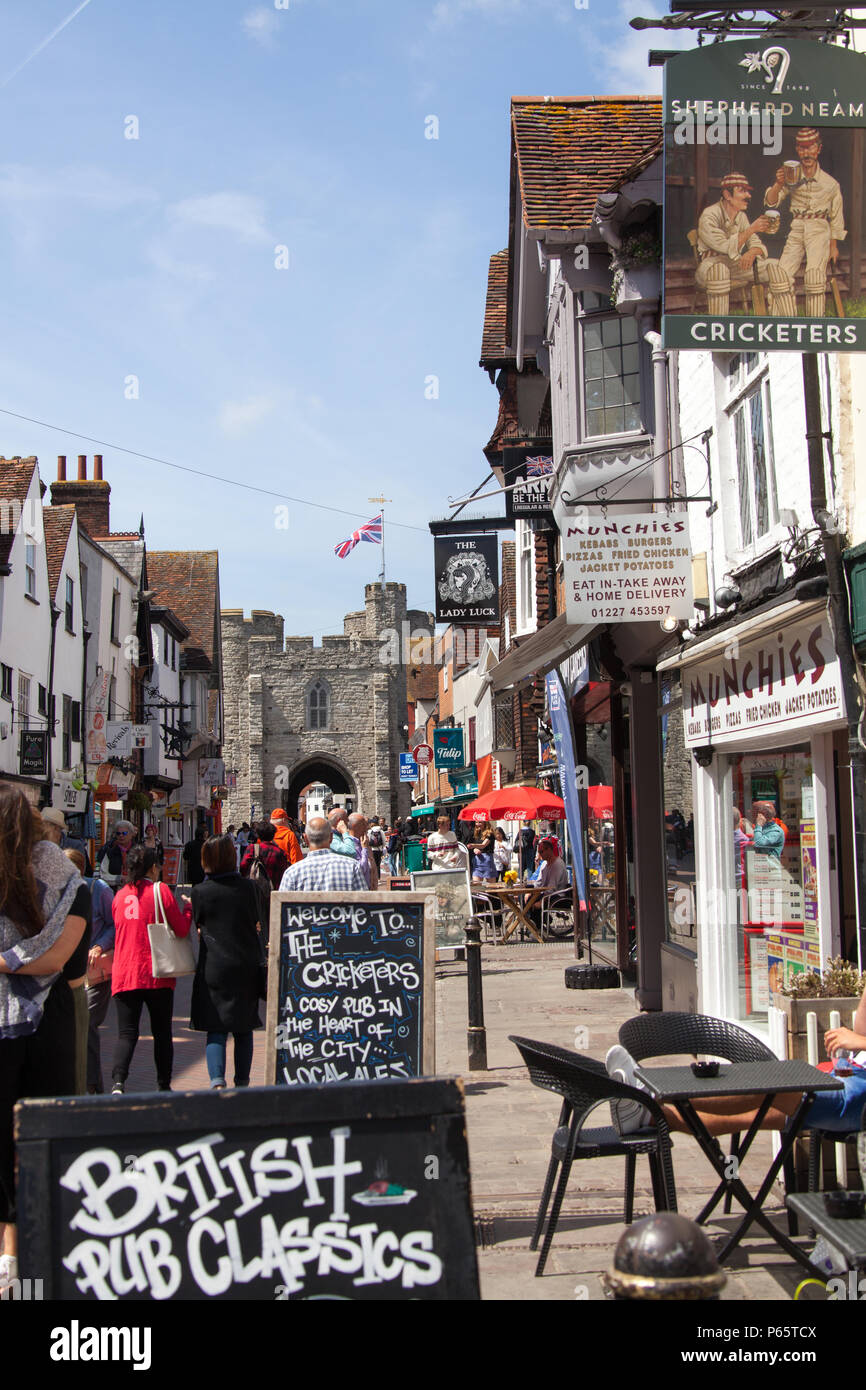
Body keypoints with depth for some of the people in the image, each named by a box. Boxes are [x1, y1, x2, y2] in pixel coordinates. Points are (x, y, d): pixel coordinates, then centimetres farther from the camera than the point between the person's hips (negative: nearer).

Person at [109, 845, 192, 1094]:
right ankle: (163, 1086, 18)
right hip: (157, 975, -2)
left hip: (124, 976, 2)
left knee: (126, 1034, 0)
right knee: (162, 1033, 11)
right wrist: (188, 908, 12)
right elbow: (181, 930, -4)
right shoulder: (160, 890, -4)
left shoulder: (120, 896, 7)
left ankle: (118, 1082, -21)